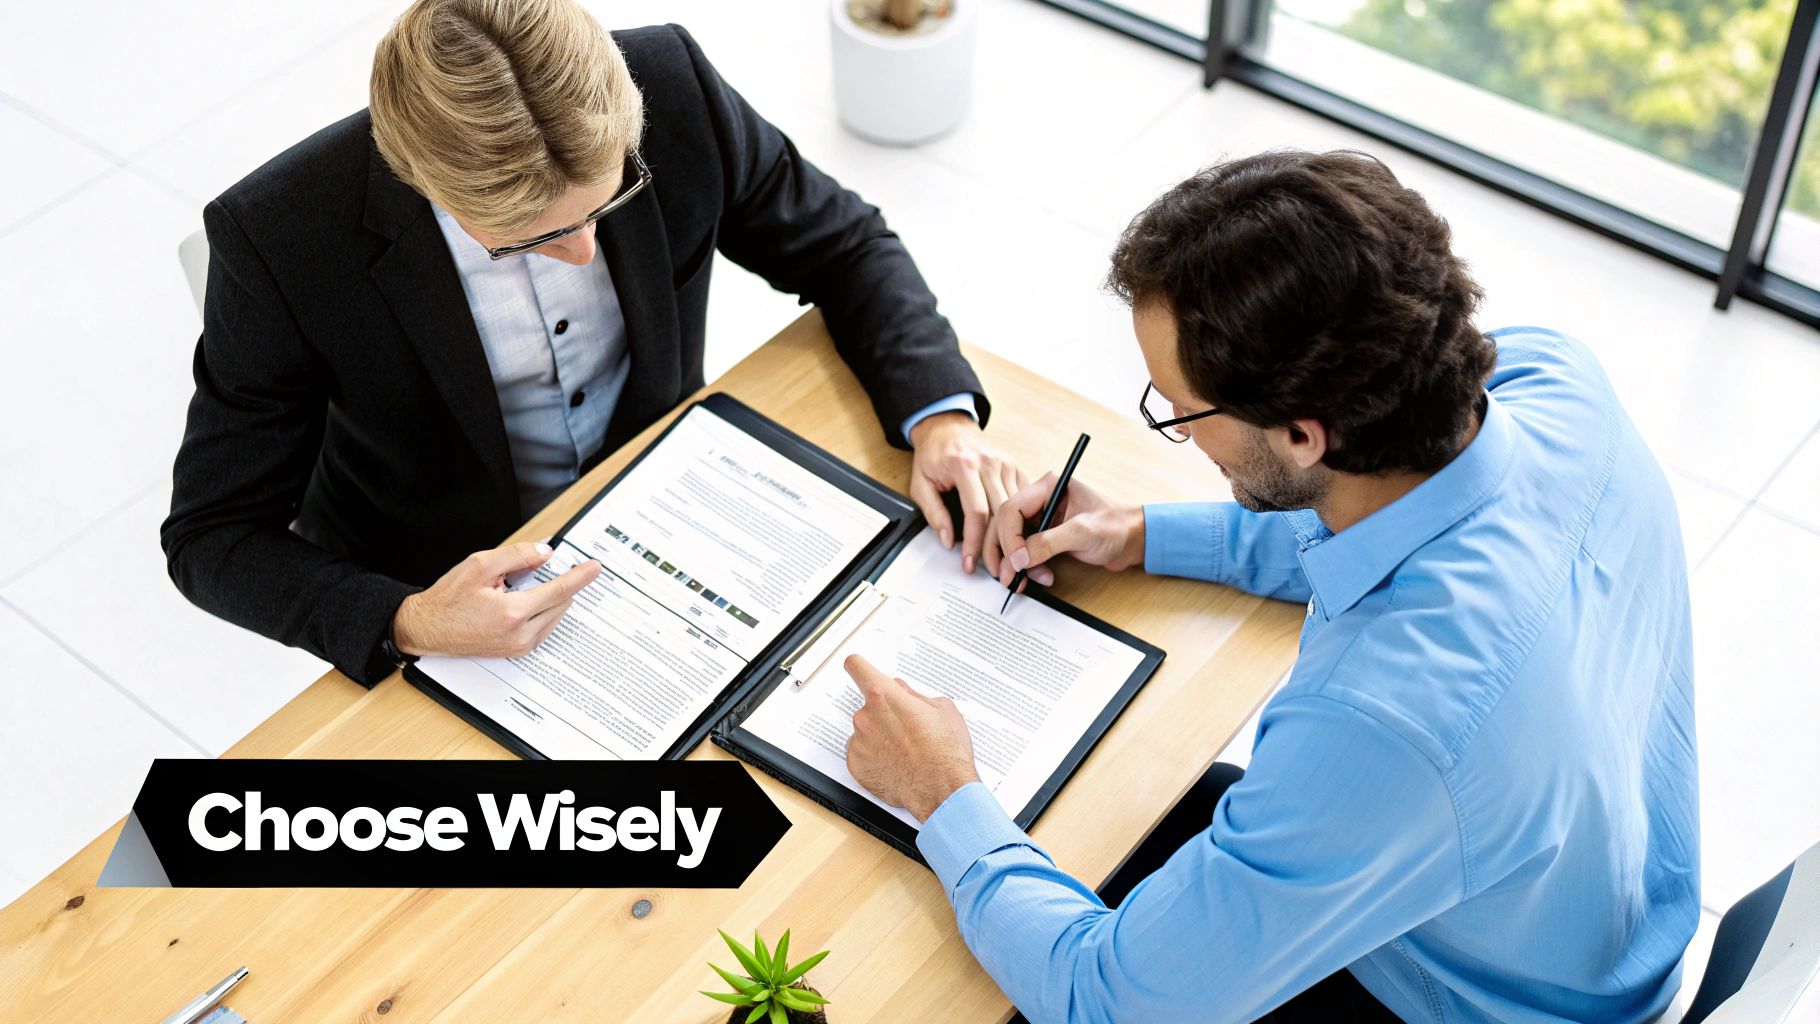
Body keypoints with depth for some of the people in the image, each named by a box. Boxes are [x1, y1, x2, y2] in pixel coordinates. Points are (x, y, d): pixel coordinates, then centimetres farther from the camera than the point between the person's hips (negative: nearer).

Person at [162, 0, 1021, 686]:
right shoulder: (278, 240, -28)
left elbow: (844, 244, -4)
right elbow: (212, 536, -18)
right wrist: (405, 626, -36)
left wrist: (941, 412, -21)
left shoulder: (670, 88, -22)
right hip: (451, 590, -2)